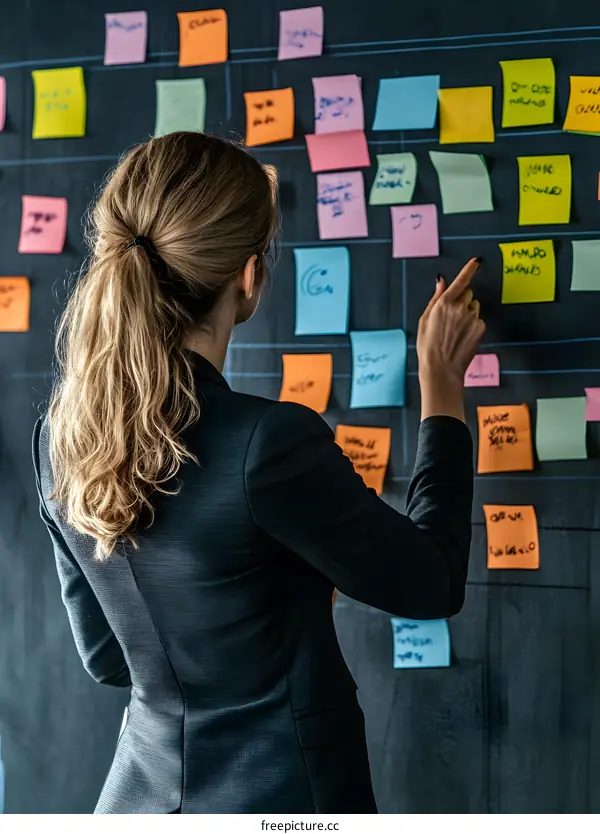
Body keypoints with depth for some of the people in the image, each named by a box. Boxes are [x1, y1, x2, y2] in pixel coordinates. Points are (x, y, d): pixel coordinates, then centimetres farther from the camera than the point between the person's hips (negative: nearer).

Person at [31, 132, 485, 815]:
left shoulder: (59, 437, -6)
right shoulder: (267, 443, -26)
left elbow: (106, 657, 5)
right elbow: (431, 584, -10)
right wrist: (441, 389, -1)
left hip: (142, 794, 5)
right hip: (280, 796, -5)